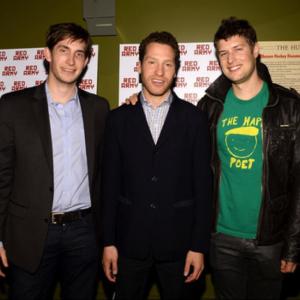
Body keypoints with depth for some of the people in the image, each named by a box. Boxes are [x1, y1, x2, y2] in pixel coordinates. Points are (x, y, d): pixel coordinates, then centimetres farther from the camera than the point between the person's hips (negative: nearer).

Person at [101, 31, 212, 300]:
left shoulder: (194, 118, -3)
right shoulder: (119, 118, 0)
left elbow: (202, 185, -3)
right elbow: (110, 183, 1)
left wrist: (199, 245, -4)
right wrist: (108, 242, 1)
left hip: (178, 240, 0)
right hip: (130, 240, 1)